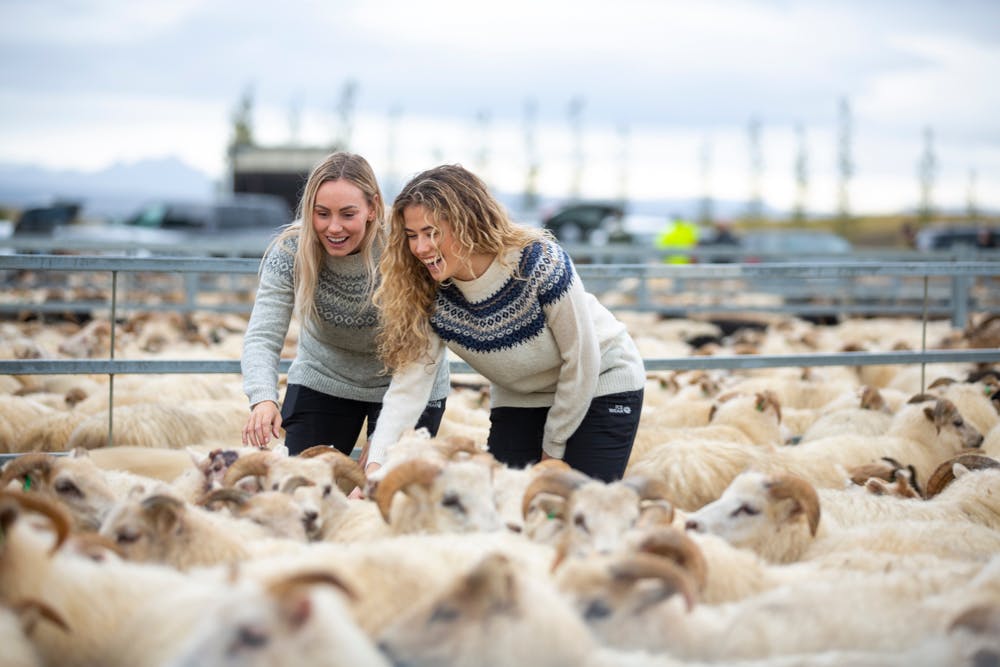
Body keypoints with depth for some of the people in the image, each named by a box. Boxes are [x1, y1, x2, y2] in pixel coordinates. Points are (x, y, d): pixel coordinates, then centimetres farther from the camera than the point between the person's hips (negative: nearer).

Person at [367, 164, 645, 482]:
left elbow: (582, 362, -21)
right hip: (517, 400, 4)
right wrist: (376, 463, -38)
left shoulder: (539, 261, -30)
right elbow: (408, 385, -23)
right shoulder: (429, 295, -18)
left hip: (600, 384, -4)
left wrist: (553, 450, -12)